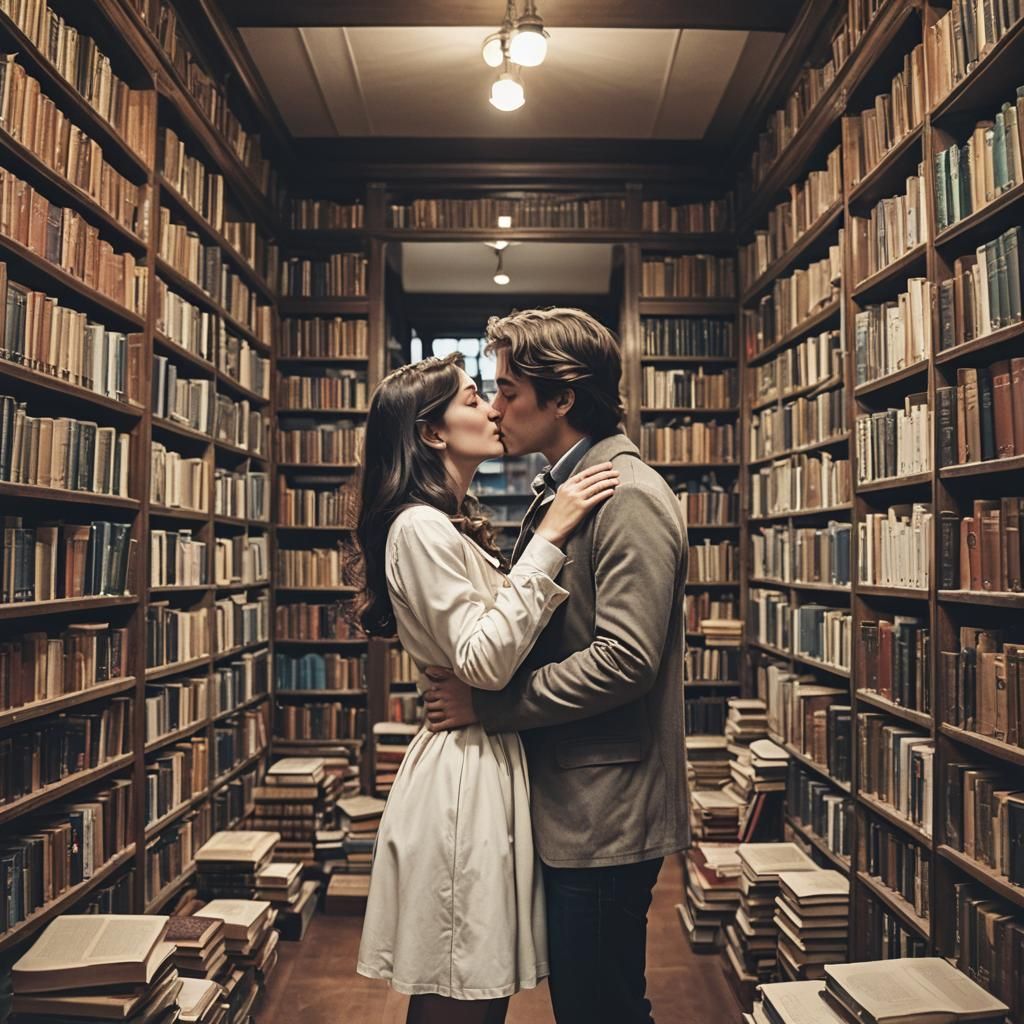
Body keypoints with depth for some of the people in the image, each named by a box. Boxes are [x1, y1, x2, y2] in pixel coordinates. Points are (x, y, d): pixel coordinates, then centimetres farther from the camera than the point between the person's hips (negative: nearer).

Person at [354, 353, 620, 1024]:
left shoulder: (455, 526, 16)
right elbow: (485, 660, -23)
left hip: (491, 765, 9)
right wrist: (549, 538, -22)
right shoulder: (420, 527, -15)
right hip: (464, 773, -9)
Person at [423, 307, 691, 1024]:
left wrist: (488, 703, -18)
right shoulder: (558, 492, 12)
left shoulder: (629, 496, -18)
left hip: (606, 815, -9)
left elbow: (624, 660, -25)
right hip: (566, 804, 9)